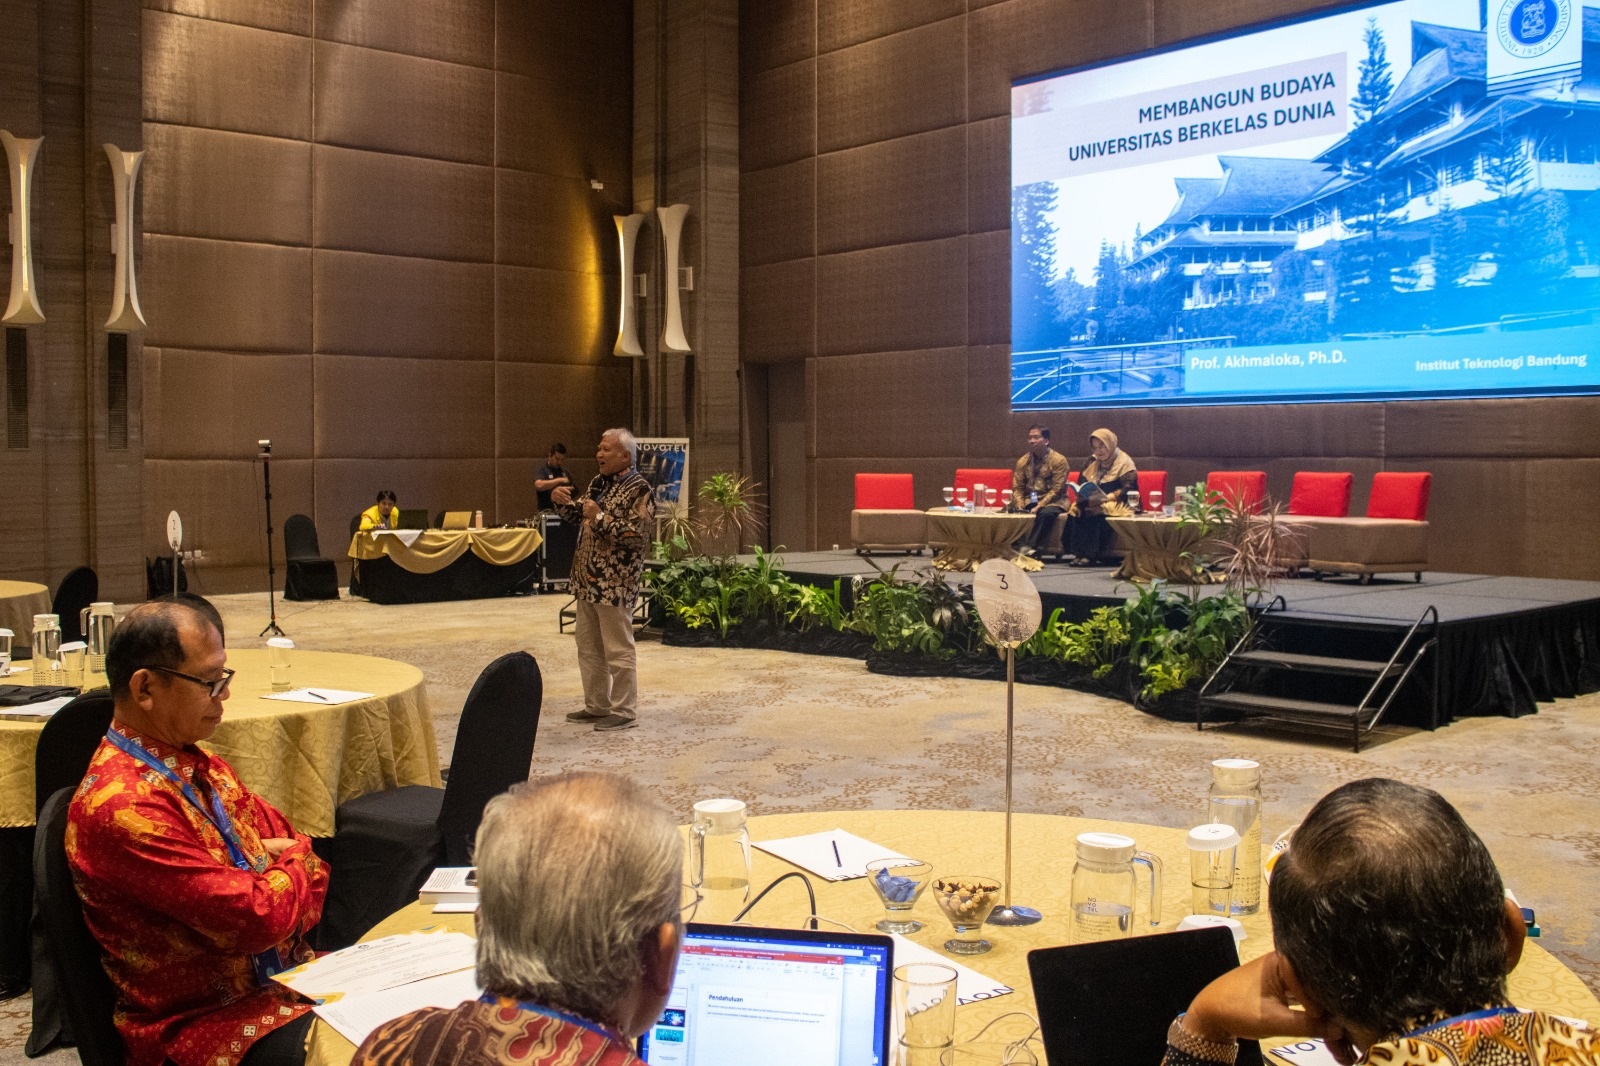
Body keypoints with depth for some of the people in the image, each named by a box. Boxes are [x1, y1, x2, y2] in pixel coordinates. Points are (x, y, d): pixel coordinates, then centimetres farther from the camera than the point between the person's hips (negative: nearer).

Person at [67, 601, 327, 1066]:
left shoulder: (199, 766, 8)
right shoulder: (121, 806, -22)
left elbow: (297, 848, 10)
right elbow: (257, 918, -23)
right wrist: (294, 864, -3)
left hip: (285, 973, 8)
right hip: (205, 1022, -8)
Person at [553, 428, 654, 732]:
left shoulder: (639, 490, -12)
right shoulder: (599, 482, 13)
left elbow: (638, 535, -21)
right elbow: (579, 517, 23)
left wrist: (600, 517, -22)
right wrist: (563, 502, 3)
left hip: (614, 583, -9)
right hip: (587, 580, 9)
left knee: (618, 650, -1)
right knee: (588, 647, 15)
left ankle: (624, 712, 7)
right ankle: (596, 705, 26)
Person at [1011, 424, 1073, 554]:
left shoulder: (1059, 460, -6)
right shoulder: (1023, 462, 9)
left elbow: (1056, 490, -12)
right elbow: (1017, 488, 5)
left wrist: (1039, 507, -22)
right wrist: (1020, 507, -14)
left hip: (1053, 501, -4)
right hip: (1029, 501, 4)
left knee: (1046, 513, -37)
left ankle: (1029, 546, -39)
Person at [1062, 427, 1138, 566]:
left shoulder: (1124, 462, -3)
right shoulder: (1092, 462, 17)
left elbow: (1128, 491, -13)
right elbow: (1081, 484, 15)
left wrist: (1106, 497, -25)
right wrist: (1082, 495, -8)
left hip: (1117, 504, -6)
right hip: (1094, 503, 6)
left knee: (1095, 513, -35)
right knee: (1075, 511, -24)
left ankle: (1091, 554, -35)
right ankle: (1078, 552, -29)